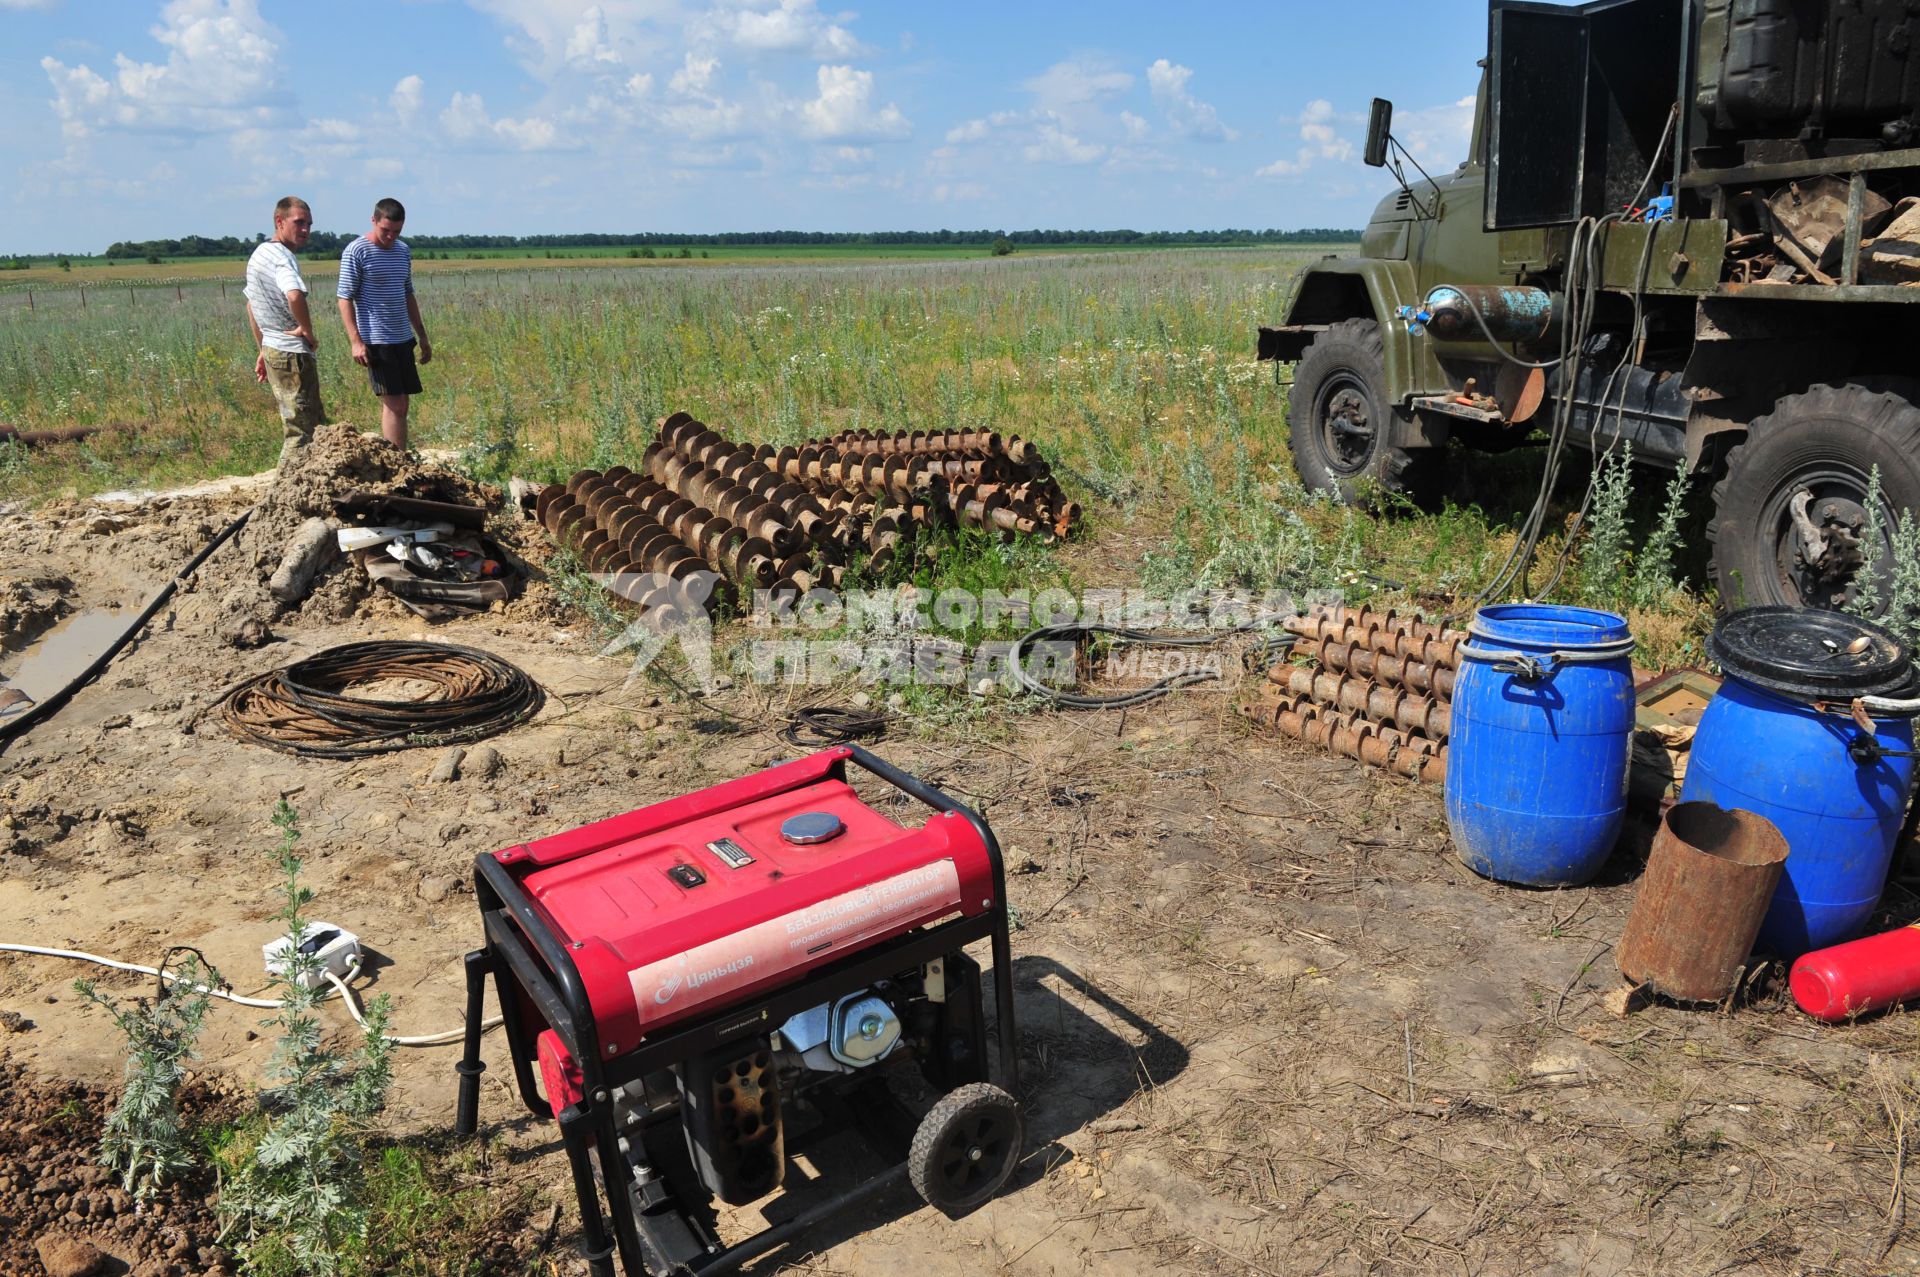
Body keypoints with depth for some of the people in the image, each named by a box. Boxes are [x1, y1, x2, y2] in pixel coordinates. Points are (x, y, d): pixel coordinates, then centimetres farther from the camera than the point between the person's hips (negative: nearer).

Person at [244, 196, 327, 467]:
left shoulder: (259, 254, 15)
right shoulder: (282, 257, -17)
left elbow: (251, 305, 24)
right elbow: (295, 296, -37)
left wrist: (263, 350, 28)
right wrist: (308, 330, -20)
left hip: (272, 351, 10)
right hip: (293, 354, -10)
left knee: (317, 425, 19)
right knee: (300, 432, -4)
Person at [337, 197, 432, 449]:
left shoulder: (403, 250, 13)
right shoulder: (356, 252, -8)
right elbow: (345, 299, -9)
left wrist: (422, 336, 20)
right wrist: (356, 341, -17)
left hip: (403, 339, 7)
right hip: (376, 341, -7)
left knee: (400, 405, 8)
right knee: (394, 405, -10)